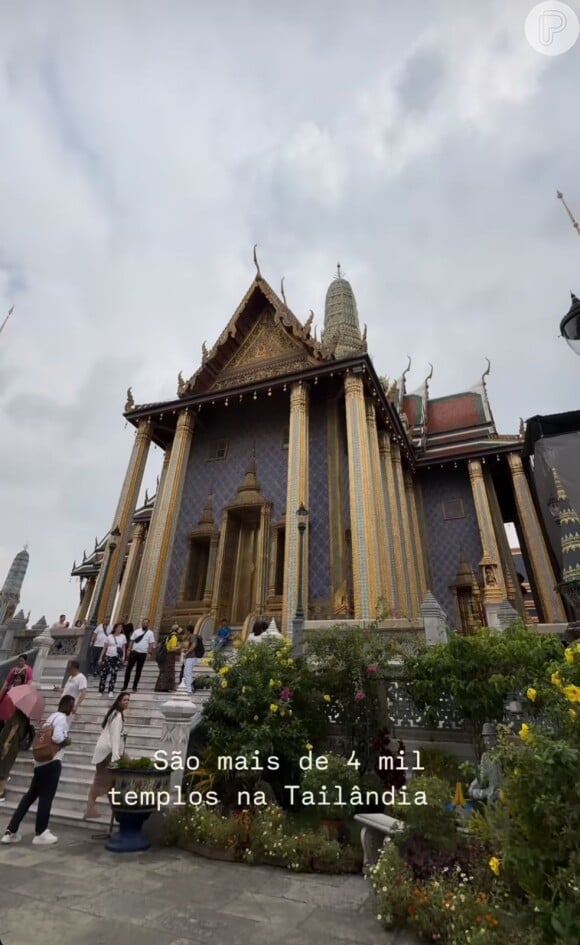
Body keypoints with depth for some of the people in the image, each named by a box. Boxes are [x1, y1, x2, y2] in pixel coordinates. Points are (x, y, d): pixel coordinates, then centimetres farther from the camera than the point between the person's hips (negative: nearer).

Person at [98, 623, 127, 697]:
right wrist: (101, 658, 3)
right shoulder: (110, 636, 3)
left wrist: (123, 657, -1)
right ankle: (101, 691, 15)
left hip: (117, 658, -1)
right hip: (108, 656, 1)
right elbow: (104, 648, 6)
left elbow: (124, 648, 9)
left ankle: (111, 691, 0)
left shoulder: (123, 636, 4)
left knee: (113, 673, -8)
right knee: (103, 673, 2)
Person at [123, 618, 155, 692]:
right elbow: (132, 641, 6)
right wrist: (129, 650, -3)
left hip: (143, 654, -2)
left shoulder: (150, 633, 0)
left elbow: (151, 644, -3)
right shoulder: (137, 631, 6)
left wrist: (150, 652, -13)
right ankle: (125, 685, 16)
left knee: (138, 671, 6)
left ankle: (135, 686, 17)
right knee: (128, 669, 3)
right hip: (134, 652, 2)